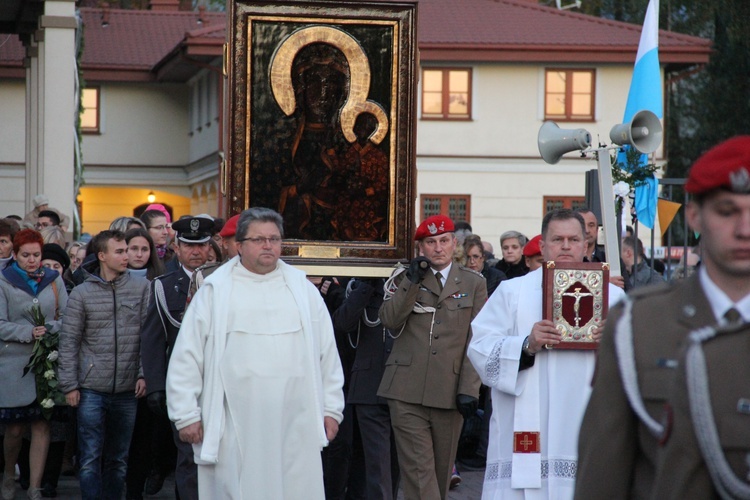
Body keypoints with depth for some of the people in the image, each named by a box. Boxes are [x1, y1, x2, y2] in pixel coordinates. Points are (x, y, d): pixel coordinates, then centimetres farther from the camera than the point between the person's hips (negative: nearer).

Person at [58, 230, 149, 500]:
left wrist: (144, 374, -4)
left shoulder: (141, 287, 2)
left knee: (118, 459, 10)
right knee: (90, 459, -2)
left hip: (127, 388, 1)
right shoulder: (82, 293, 0)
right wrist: (69, 385, -2)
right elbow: (68, 342, 2)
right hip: (92, 388, -1)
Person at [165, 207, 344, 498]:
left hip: (294, 427, 2)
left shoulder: (303, 290, 13)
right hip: (234, 429, -2)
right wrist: (186, 414, -1)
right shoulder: (215, 291, 4)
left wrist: (331, 409, 11)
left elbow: (327, 354, 15)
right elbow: (187, 357, 4)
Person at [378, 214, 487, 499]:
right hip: (407, 391, -1)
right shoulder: (405, 279, 12)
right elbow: (389, 320, -4)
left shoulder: (474, 283, 9)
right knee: (418, 469, -10)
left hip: (450, 393, 1)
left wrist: (469, 389, -6)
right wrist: (412, 281, -11)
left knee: (441, 470, 8)